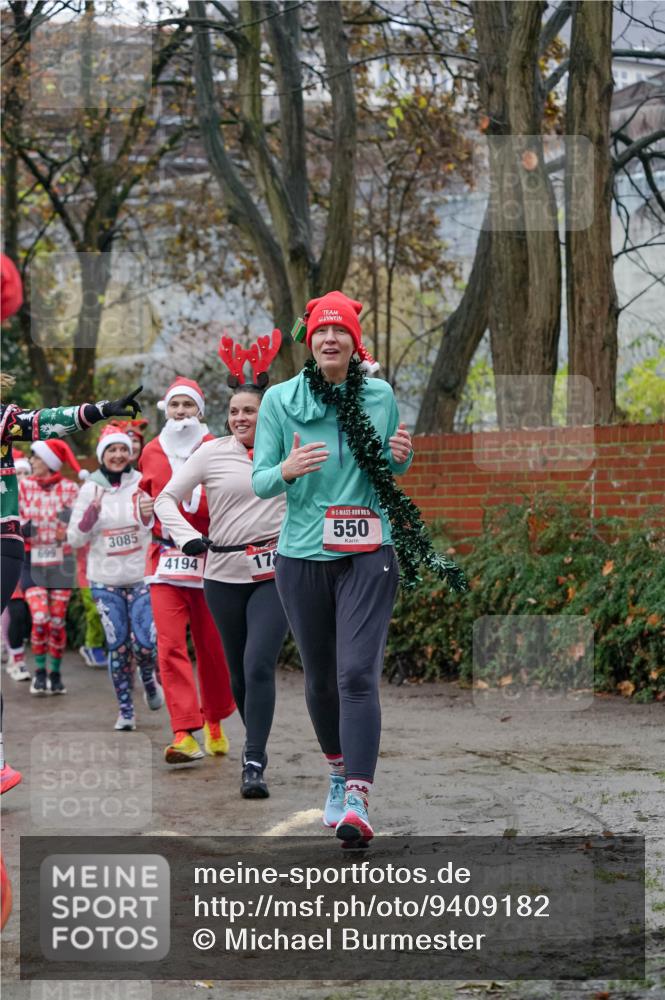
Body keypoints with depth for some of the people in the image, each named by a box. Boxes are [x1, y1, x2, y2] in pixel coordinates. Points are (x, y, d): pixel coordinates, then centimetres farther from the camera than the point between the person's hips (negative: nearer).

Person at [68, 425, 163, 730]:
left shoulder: (143, 484, -1)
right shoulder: (90, 489, 2)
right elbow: (75, 539, 3)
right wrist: (92, 512, -13)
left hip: (141, 577, -1)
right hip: (105, 581, 1)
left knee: (145, 643, -9)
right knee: (118, 646, 0)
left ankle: (149, 680, 26)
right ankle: (125, 711, 12)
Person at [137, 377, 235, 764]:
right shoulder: (152, 453, 12)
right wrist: (145, 510, 3)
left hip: (209, 559, -2)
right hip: (165, 557, 2)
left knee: (212, 646, 5)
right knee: (170, 646, -10)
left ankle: (214, 722, 25)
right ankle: (185, 733, -14)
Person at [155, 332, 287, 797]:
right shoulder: (212, 453, 0)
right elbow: (166, 499, 2)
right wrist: (187, 536, -13)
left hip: (275, 574, -1)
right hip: (224, 576, 1)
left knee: (259, 666, -17)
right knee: (239, 671, 11)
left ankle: (254, 765, -18)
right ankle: (256, 742, 34)